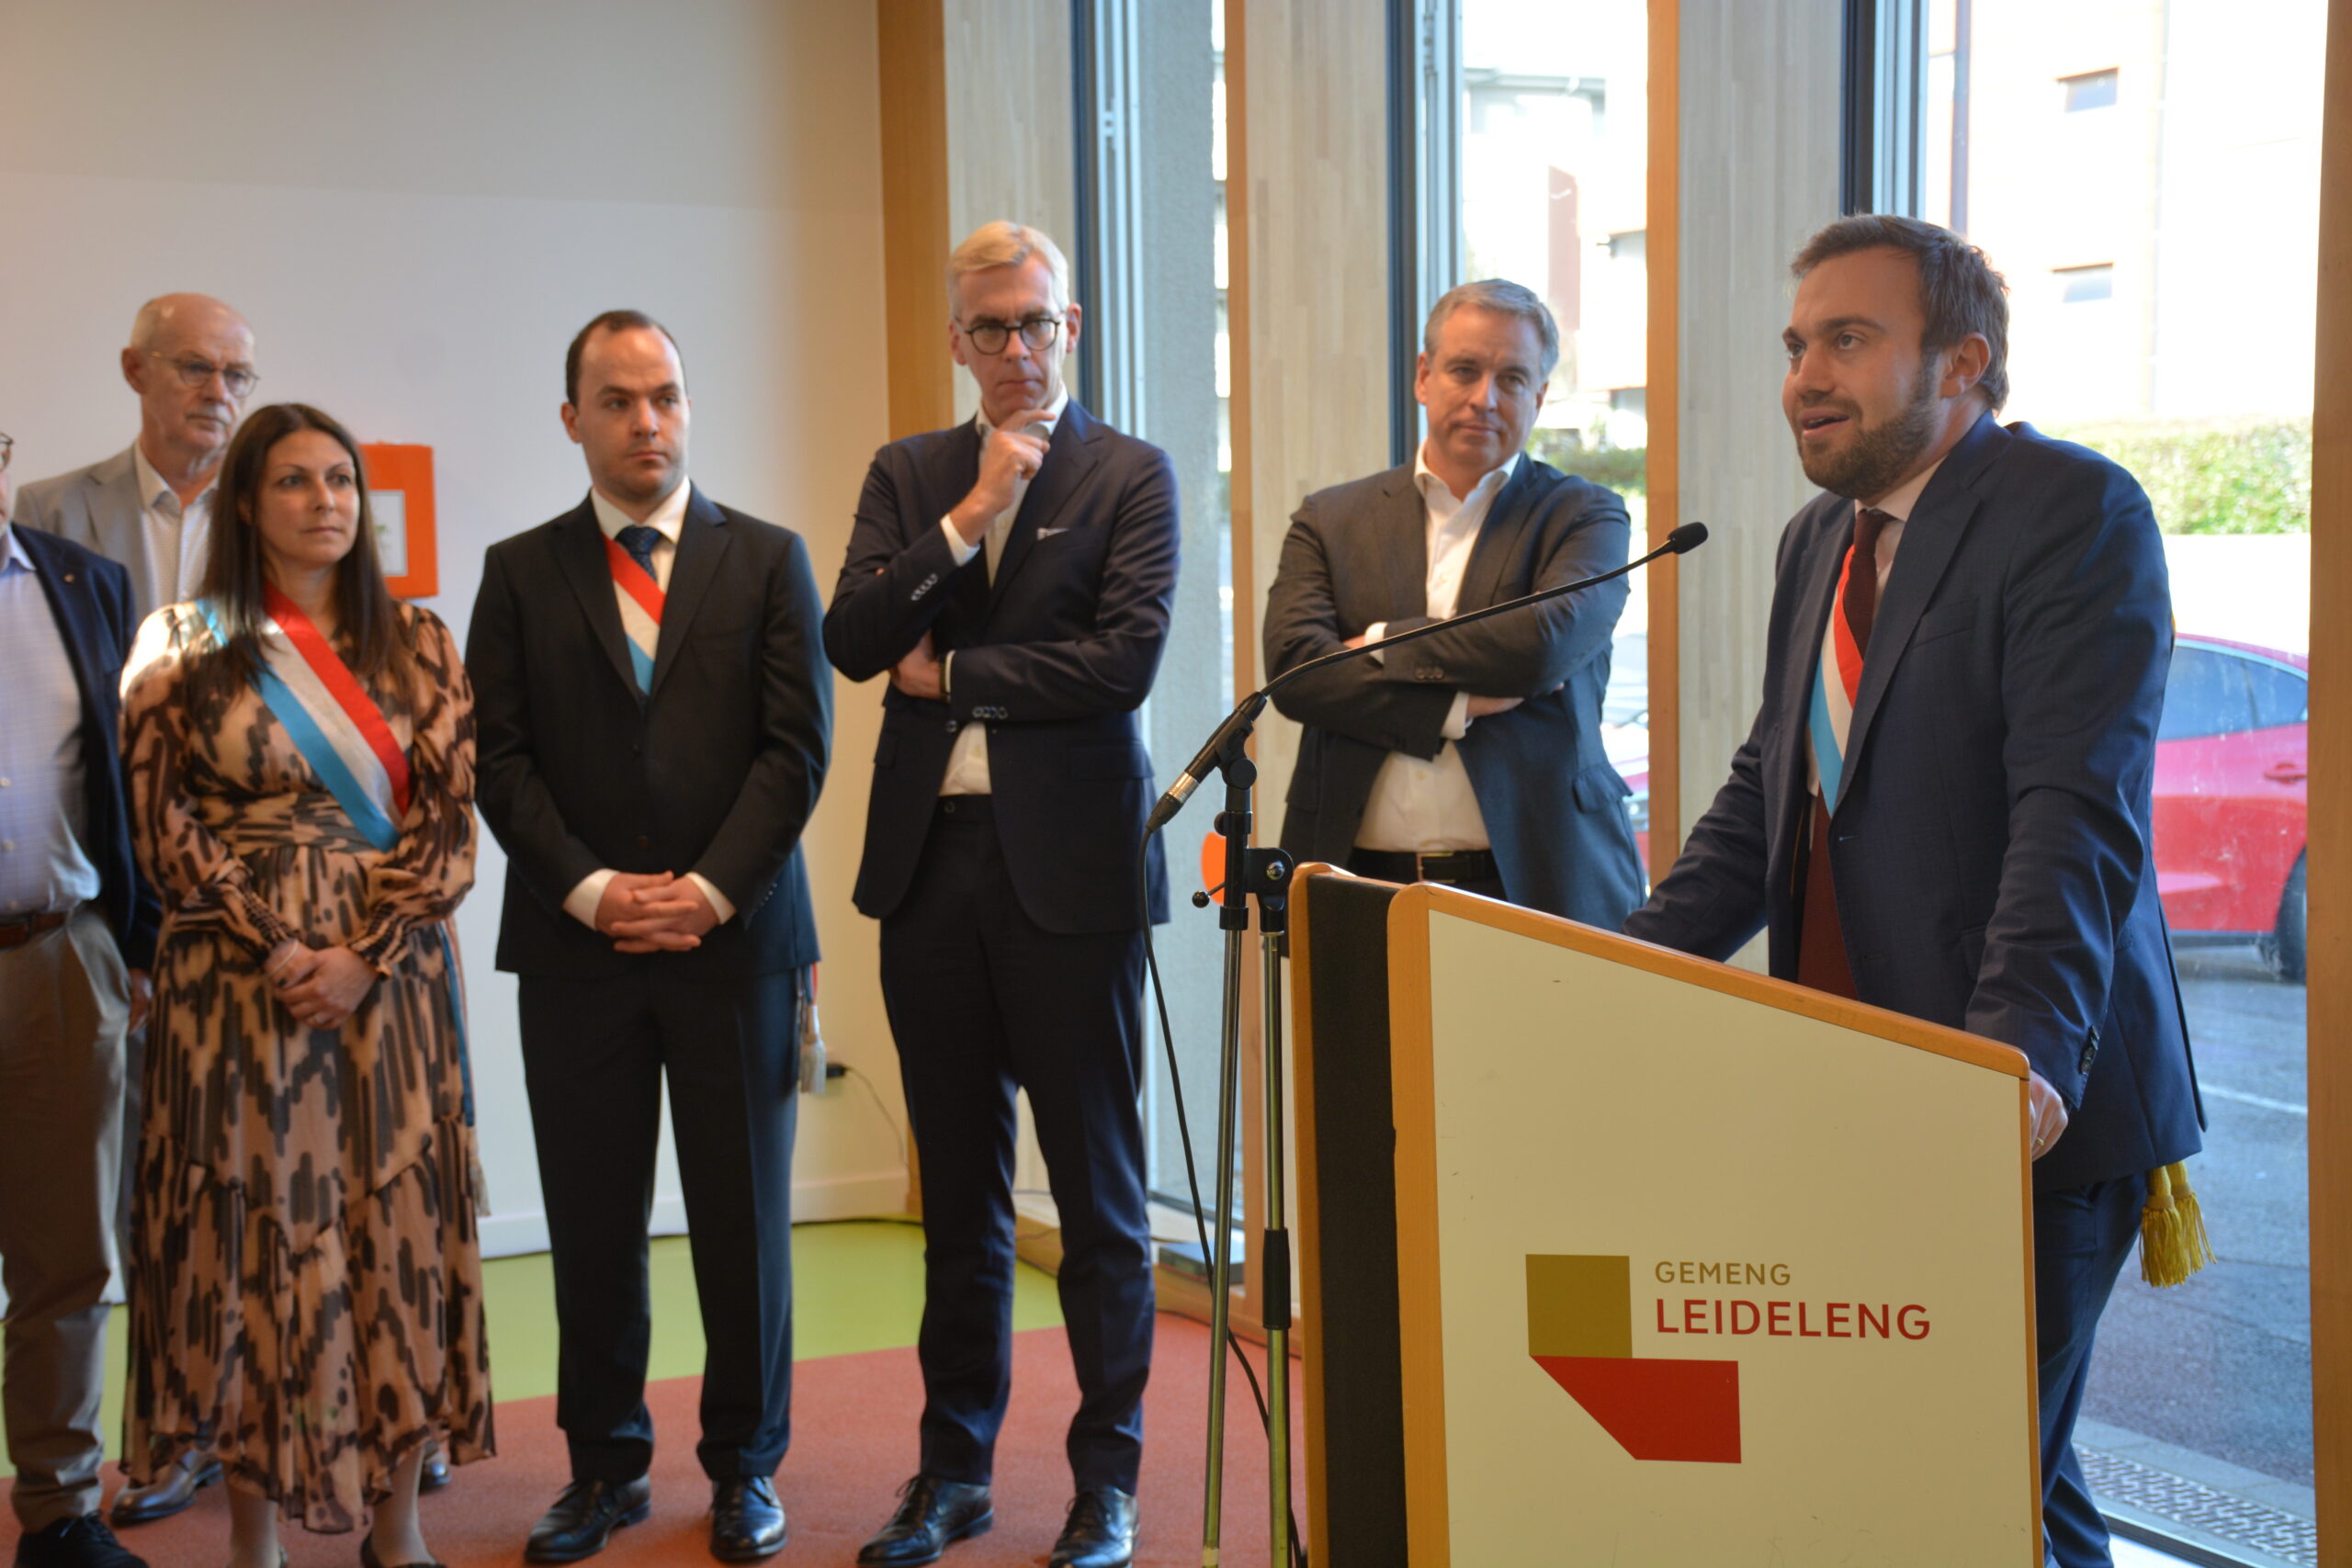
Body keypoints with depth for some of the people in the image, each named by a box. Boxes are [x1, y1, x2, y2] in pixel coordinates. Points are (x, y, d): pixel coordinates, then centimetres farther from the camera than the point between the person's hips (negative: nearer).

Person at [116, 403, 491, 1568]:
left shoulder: (415, 643, 7)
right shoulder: (182, 646, 4)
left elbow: (448, 816, 1)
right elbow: (162, 824, -1)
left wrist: (364, 957, -11)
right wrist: (273, 950, -12)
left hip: (389, 980, 1)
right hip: (235, 981, -1)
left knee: (395, 1228, 3)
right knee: (252, 1234, 2)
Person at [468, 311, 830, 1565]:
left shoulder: (767, 558, 7)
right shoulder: (521, 572, 9)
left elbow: (797, 745, 0)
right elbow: (501, 757, 3)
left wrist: (712, 889, -11)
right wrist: (590, 889, -10)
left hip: (735, 935, -1)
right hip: (575, 944, 1)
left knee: (743, 1214, 5)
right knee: (591, 1217, 6)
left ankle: (744, 1464, 18)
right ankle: (605, 1465, 19)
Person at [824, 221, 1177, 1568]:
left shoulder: (1131, 475, 1)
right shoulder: (909, 476, 12)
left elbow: (1125, 660, -12)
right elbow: (851, 643, -1)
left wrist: (950, 673, -5)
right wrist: (970, 515, -10)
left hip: (1068, 862, -4)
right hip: (932, 861, 4)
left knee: (1099, 1190, 4)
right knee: (959, 1191, 13)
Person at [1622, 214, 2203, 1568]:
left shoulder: (2074, 514, -10)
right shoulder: (1820, 541, 15)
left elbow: (2080, 813, -21)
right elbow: (1767, 796, 16)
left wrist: (2022, 1048, -34)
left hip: (2022, 1110, -7)